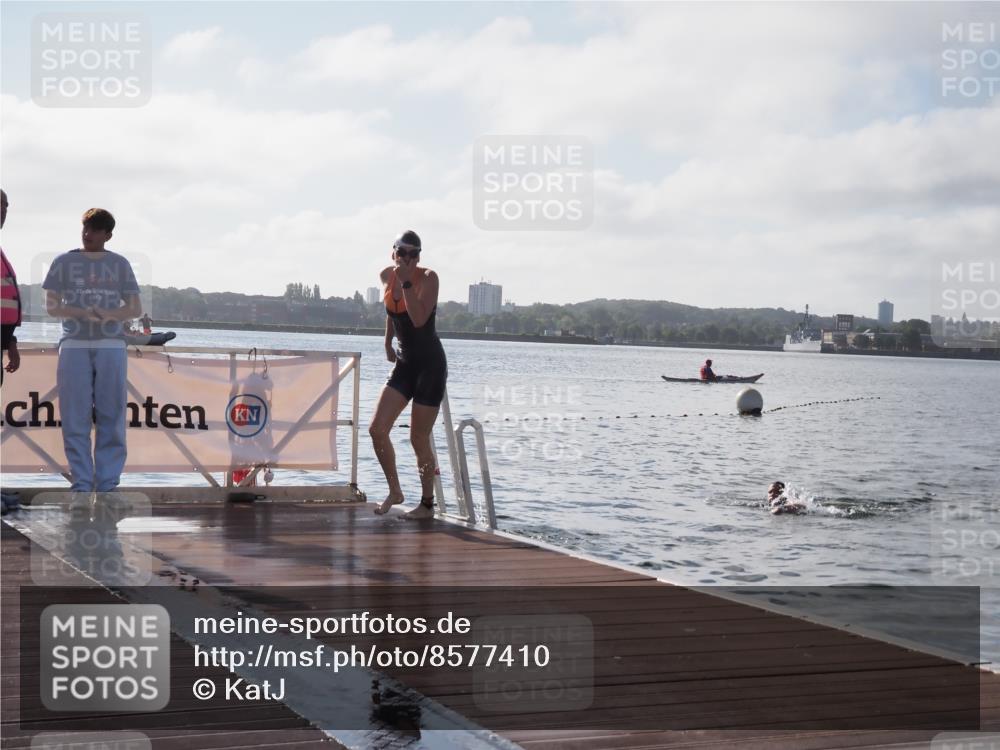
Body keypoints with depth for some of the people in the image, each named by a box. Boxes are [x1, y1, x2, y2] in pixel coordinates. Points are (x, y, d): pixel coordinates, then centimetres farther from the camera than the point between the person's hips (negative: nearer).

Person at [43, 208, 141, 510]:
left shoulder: (119, 264, 11)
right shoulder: (64, 262, 8)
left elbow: (135, 308, 9)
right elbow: (51, 305, 4)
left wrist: (109, 314, -12)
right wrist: (81, 313, -15)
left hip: (111, 346, 1)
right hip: (74, 345, -1)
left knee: (111, 417, -1)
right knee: (76, 419, -5)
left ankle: (107, 485, 4)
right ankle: (81, 487, -2)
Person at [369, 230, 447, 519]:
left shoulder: (428, 278, -14)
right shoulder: (387, 276, 4)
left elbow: (419, 319, -27)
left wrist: (407, 282, -26)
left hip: (430, 364, -6)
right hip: (405, 363, 6)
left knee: (419, 439, -2)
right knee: (377, 429, -4)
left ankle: (427, 504, 13)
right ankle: (394, 491, 15)